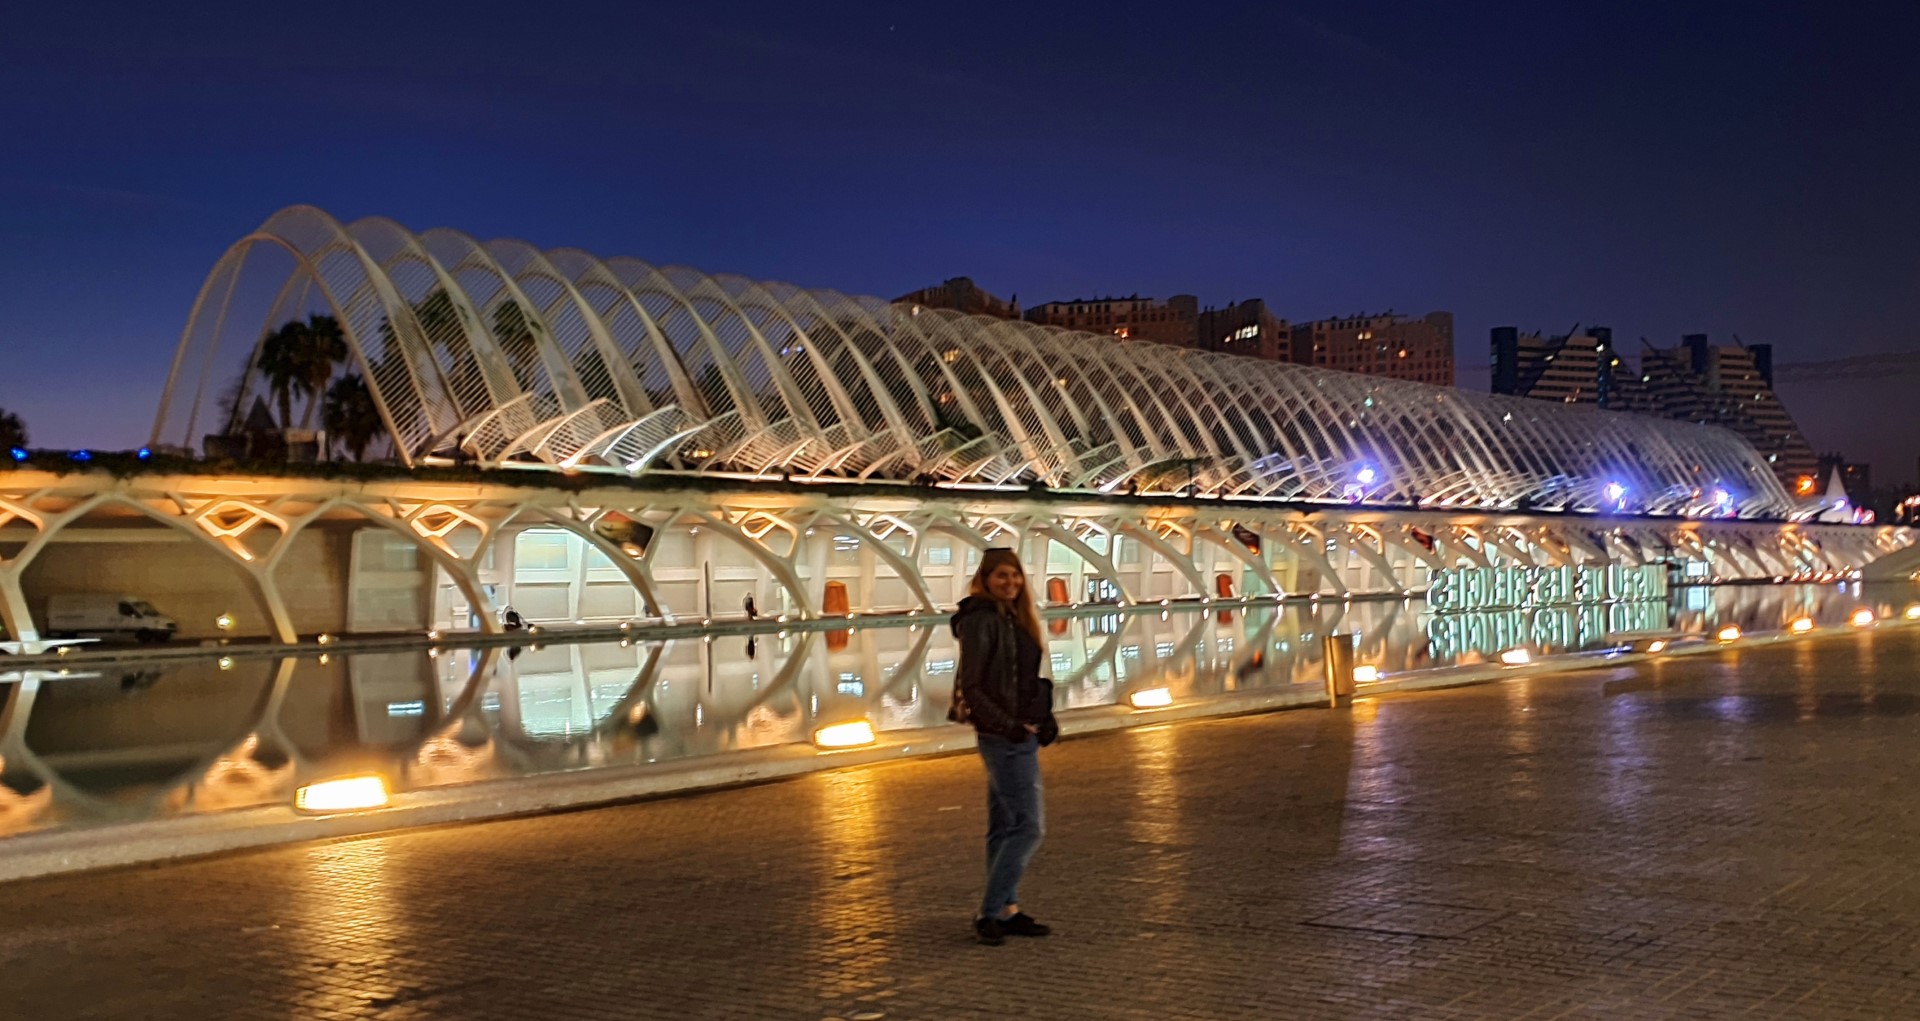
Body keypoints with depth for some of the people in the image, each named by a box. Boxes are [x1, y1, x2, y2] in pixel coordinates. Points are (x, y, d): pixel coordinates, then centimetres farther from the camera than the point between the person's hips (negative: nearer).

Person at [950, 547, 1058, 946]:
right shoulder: (980, 621, -15)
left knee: (1005, 826, 13)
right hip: (1003, 737, -9)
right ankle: (990, 913, -2)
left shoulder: (1013, 617, 12)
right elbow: (970, 688, -19)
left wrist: (1044, 718, 8)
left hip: (1018, 735, 9)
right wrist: (1008, 725, -24)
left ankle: (1006, 911, 21)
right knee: (1030, 826, -8)